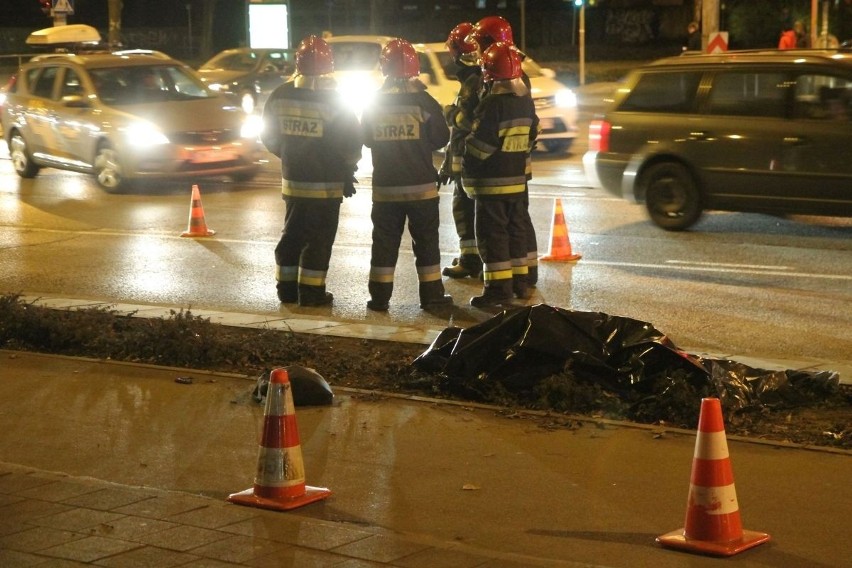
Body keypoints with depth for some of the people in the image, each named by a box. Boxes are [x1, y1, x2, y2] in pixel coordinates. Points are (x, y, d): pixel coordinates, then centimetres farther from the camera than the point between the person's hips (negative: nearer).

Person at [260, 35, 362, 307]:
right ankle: (311, 293, 3)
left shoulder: (280, 95, -1)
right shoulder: (332, 100, -13)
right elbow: (351, 140, -9)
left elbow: (269, 136, 8)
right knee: (318, 239, 2)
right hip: (325, 184, -5)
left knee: (292, 235, 16)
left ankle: (287, 289, 20)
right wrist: (347, 170, 6)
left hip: (292, 180, 5)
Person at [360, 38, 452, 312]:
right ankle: (431, 294, 10)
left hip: (385, 186, 2)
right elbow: (441, 138, -3)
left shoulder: (374, 104, -3)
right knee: (426, 240, 8)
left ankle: (379, 296, 9)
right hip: (421, 185, -2)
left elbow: (367, 140, 8)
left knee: (385, 240, 9)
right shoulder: (423, 101, -11)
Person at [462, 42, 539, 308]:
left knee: (492, 233, -3)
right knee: (516, 228, 16)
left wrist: (468, 176, -9)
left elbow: (480, 144, -18)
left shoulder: (493, 103, -18)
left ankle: (498, 287, -5)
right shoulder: (526, 99, 6)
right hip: (518, 177, 8)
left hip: (492, 181, -8)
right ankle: (519, 281, 22)